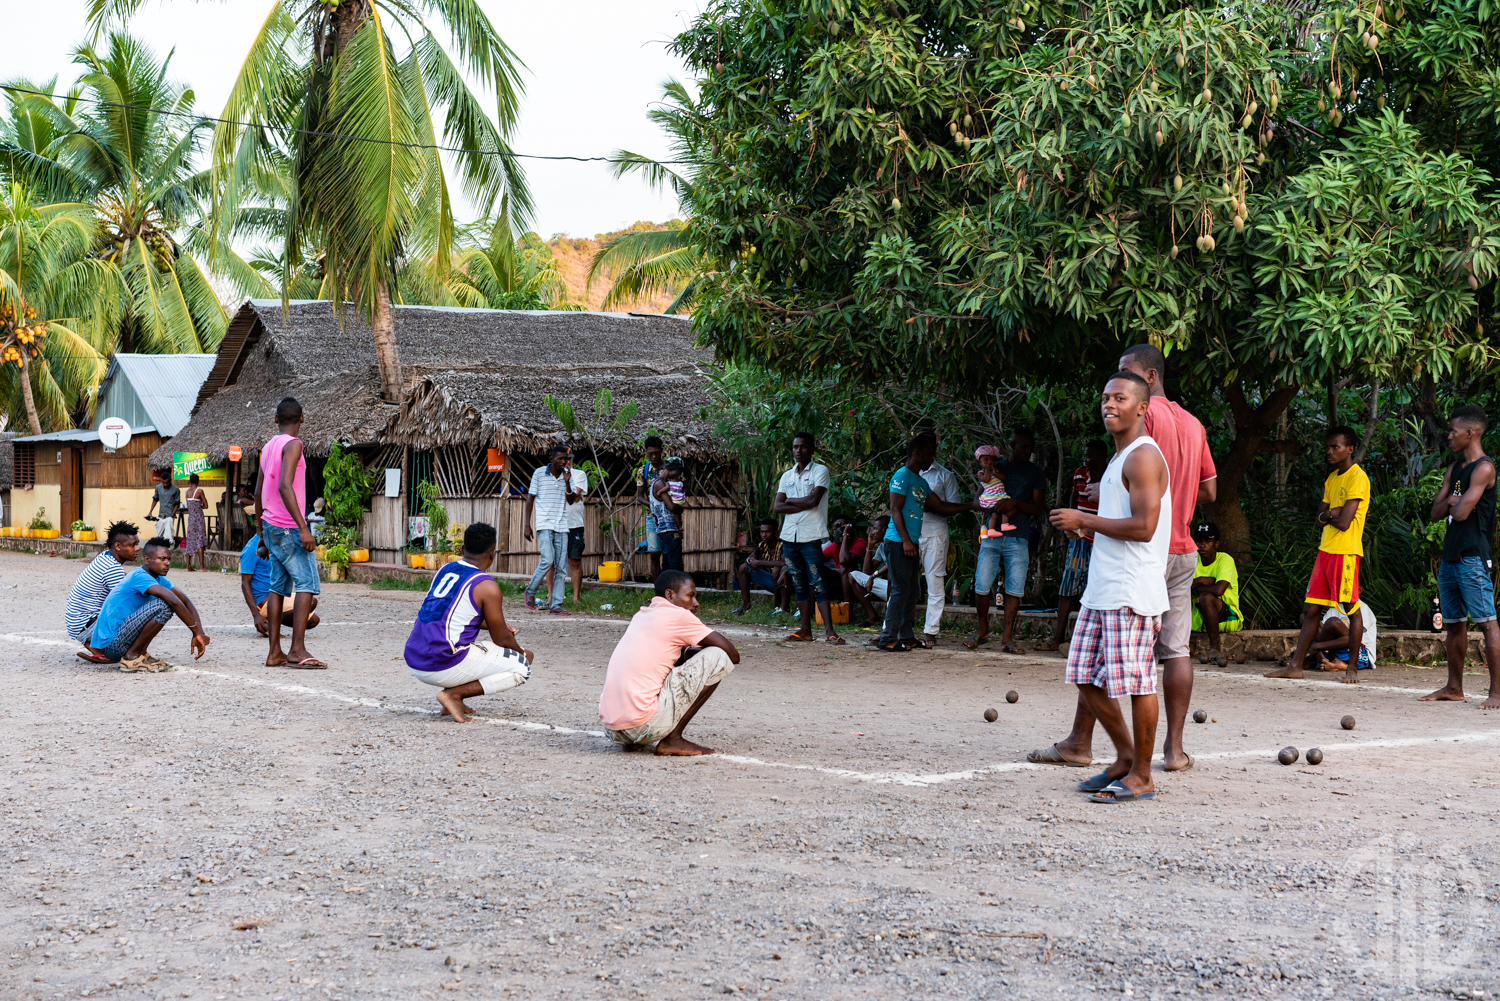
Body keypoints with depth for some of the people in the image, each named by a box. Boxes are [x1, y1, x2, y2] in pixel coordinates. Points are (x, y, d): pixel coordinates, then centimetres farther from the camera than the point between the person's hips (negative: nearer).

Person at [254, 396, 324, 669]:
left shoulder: (268, 447, 15)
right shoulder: (292, 445, -10)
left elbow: (258, 494, 19)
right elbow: (285, 486, -23)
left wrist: (262, 536, 24)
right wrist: (303, 528, -25)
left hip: (271, 527, 9)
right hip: (288, 528, -9)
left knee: (278, 586, 8)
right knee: (307, 583, -8)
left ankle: (275, 652, 6)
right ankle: (297, 650, -14)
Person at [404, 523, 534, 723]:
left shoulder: (444, 570, 13)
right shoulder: (487, 587, -8)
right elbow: (502, 640, 1)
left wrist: (492, 624, 37)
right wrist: (523, 653, 22)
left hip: (413, 662, 8)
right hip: (444, 667, -8)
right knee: (521, 669, 2)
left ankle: (453, 698, 13)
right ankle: (453, 693, -8)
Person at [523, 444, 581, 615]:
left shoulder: (567, 474, 9)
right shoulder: (539, 473, -2)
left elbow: (571, 500, 7)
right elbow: (530, 498, 2)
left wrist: (567, 483, -10)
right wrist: (527, 525, -1)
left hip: (562, 526, 4)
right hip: (544, 524, -4)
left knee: (561, 566, 0)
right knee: (547, 561, -16)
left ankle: (556, 605, 4)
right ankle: (530, 592, 7)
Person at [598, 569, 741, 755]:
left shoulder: (642, 614, 20)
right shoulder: (679, 615, -2)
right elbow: (733, 655, 2)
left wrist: (687, 651, 19)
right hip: (644, 726, -8)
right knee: (719, 657, -1)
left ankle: (634, 741, 16)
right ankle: (673, 739, -1)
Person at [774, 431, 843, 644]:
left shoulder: (820, 471, -1)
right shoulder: (787, 476, 15)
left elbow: (813, 501, -14)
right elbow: (777, 507, 4)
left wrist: (790, 501, 0)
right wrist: (803, 503, -8)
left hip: (811, 537, -6)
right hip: (789, 537, 6)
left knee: (817, 584, -10)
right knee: (800, 585, 8)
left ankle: (829, 631, -13)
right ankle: (805, 630, 11)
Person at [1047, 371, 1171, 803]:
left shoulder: (1144, 456, -11)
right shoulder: (1119, 459, 20)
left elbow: (1143, 526, -21)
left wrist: (1084, 520, -13)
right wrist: (1085, 529, 14)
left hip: (1133, 593, -10)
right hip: (1101, 589, 10)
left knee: (1136, 682, -4)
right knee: (1087, 677, 11)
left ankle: (1142, 776, 5)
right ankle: (1125, 757, 23)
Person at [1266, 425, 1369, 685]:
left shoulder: (1357, 478, -9)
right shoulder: (1332, 479, 18)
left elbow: (1344, 522, -17)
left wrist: (1327, 515, 2)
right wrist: (1331, 514, -6)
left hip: (1345, 551, -9)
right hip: (1326, 549, 9)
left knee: (1351, 609, -2)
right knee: (1311, 609, 6)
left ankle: (1353, 669, 4)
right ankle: (1295, 665, 6)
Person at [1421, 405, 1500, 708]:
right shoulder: (1454, 469, 17)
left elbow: (1462, 512, -18)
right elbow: (1435, 512, 16)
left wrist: (1457, 503, 2)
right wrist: (1451, 503, -3)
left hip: (1473, 557, -9)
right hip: (1450, 555, 9)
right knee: (1453, 624, 13)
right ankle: (1454, 688, 21)